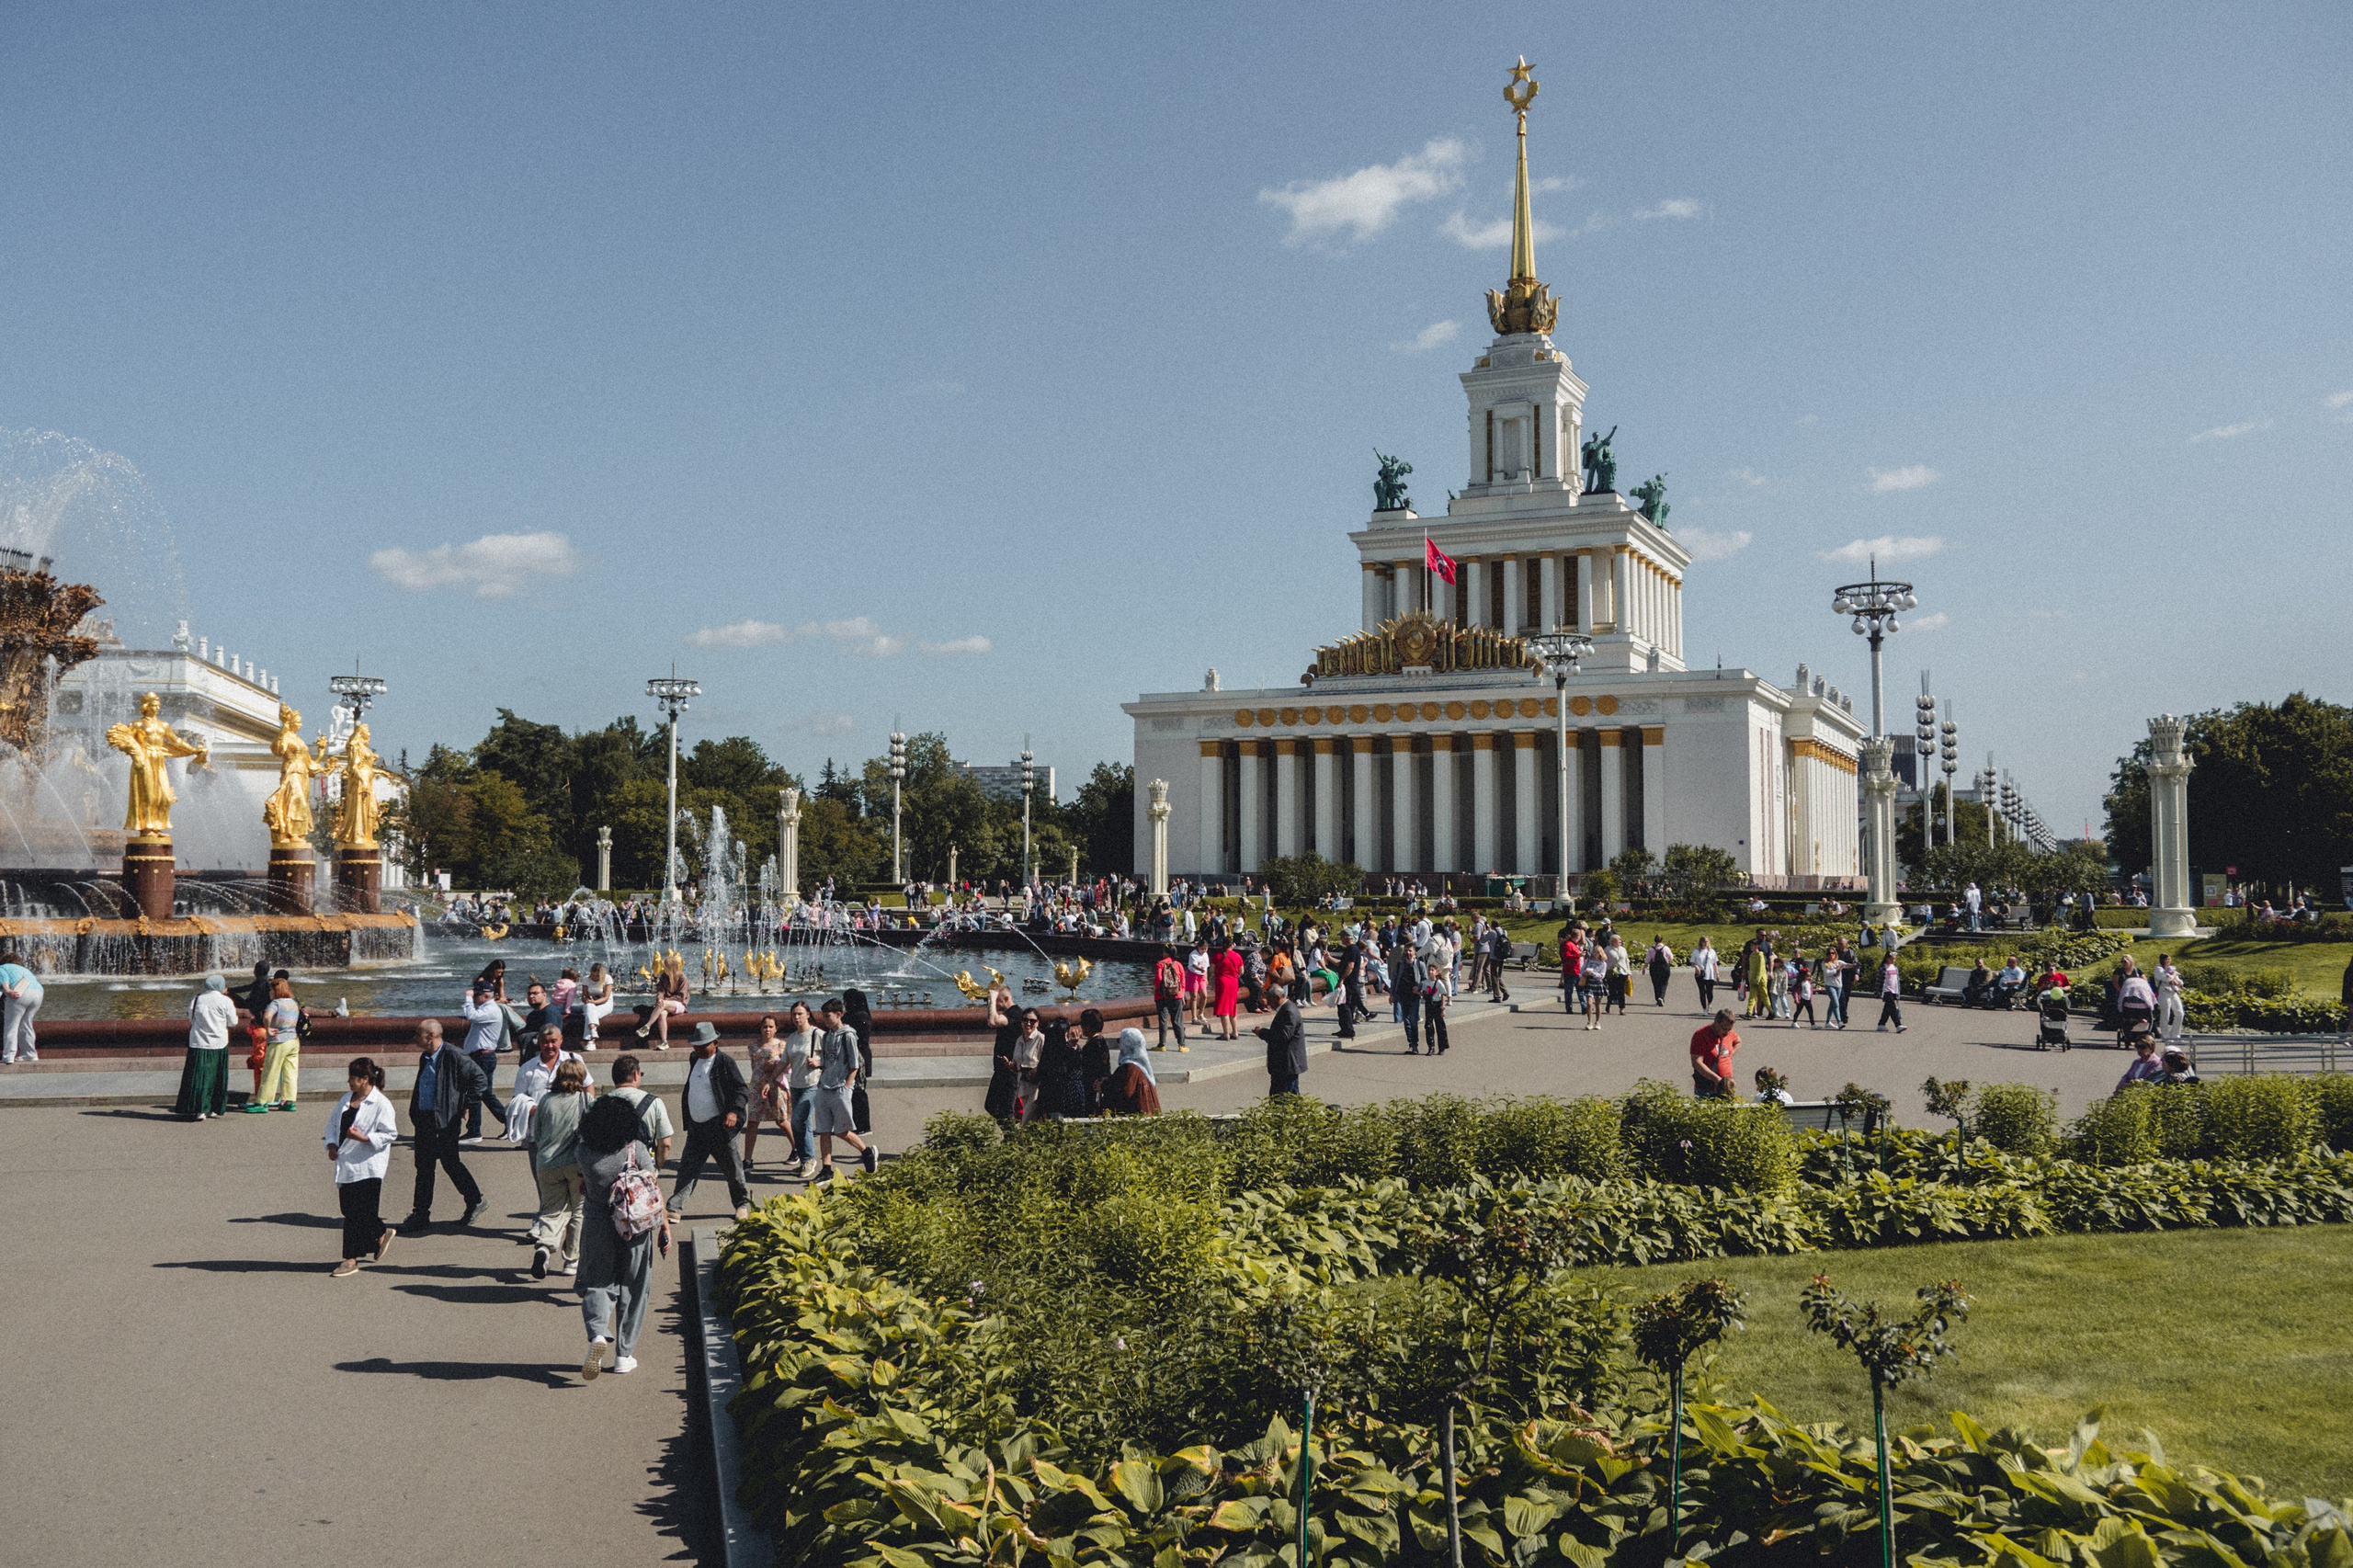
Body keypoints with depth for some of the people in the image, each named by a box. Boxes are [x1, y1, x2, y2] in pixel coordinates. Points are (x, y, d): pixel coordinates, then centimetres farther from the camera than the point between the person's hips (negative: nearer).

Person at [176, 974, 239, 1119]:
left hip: (198, 1044, 1)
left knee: (198, 1077, 1)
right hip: (218, 1044, -1)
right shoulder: (226, 1002, -5)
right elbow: (233, 1023, 3)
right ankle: (214, 1109, 16)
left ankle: (199, 1110, -7)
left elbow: (191, 1020, 11)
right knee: (217, 1078, 11)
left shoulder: (196, 1000, 3)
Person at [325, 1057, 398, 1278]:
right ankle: (382, 1233, 33)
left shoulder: (381, 1104, -12)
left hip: (367, 1167, -8)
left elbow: (390, 1134, -12)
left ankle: (351, 1259, 0)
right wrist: (332, 1144, 2)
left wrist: (364, 1138, -22)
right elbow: (333, 1122, 19)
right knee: (348, 1208, 11)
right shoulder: (346, 1099, 11)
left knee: (358, 1212, -6)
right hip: (345, 1164, 8)